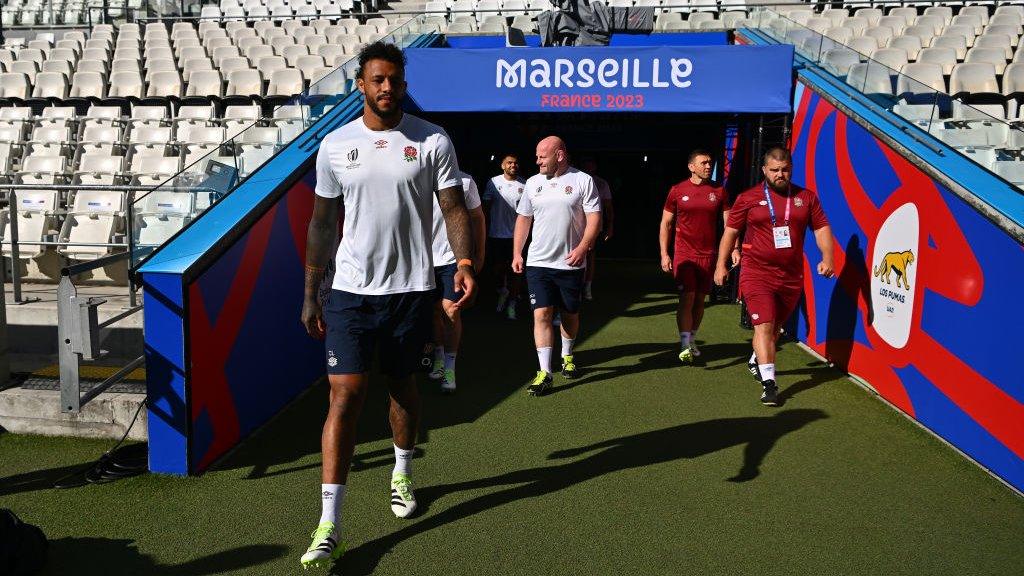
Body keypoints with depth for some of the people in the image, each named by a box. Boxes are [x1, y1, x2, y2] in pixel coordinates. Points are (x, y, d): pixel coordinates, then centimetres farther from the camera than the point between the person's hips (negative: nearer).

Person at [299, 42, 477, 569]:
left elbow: (454, 209, -1)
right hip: (350, 290, 0)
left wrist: (465, 262, -19)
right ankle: (329, 525, 0)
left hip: (411, 288, 0)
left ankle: (402, 475, 41)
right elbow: (322, 223, 8)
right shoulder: (335, 145, 3)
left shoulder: (432, 141, -1)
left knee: (402, 386, 15)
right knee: (345, 394, -6)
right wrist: (310, 294, 6)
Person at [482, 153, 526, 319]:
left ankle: (512, 302, 15)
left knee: (516, 270, 3)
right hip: (496, 235, 0)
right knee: (497, 266, 9)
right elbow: (486, 207, 5)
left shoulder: (524, 185, 0)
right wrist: (485, 229, 3)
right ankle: (502, 290, 36)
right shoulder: (493, 182, 0)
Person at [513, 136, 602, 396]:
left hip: (571, 263, -1)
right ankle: (544, 372, -4)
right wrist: (517, 253, 7)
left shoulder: (583, 181, -3)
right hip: (538, 261, 2)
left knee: (570, 313, 13)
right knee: (541, 314, -7)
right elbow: (523, 219, 13)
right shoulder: (533, 182, 8)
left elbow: (594, 218, -6)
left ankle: (567, 357, 37)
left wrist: (582, 248, -19)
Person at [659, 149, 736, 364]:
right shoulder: (677, 191, 0)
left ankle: (691, 341, 25)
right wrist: (664, 254, -4)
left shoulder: (718, 191, 6)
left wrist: (734, 248, -7)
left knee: (700, 299, 10)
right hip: (684, 254, -3)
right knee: (687, 297, -11)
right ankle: (685, 346, -10)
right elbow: (666, 224, 3)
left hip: (708, 254, 3)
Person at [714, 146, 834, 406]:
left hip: (792, 276, 4)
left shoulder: (806, 197, 7)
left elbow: (821, 228, 7)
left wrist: (827, 257, -8)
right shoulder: (748, 198, -1)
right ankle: (769, 383, -10)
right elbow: (730, 232, 3)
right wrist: (721, 264, 0)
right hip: (757, 274, -4)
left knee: (776, 326, 19)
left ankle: (756, 361, 44)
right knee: (764, 326, -13)